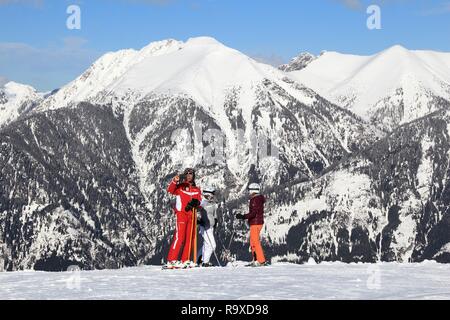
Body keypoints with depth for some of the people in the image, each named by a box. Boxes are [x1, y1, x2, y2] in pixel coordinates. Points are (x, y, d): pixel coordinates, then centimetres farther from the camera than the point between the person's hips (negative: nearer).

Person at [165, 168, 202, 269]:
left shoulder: (197, 190, 17)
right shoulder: (180, 187, 6)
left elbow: (199, 202, 10)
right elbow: (170, 190, -11)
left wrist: (196, 203, -14)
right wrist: (174, 181, -28)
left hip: (192, 215, 5)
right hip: (181, 213, -5)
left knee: (190, 238, 5)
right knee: (179, 236, -14)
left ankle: (185, 260, 12)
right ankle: (171, 260, -17)